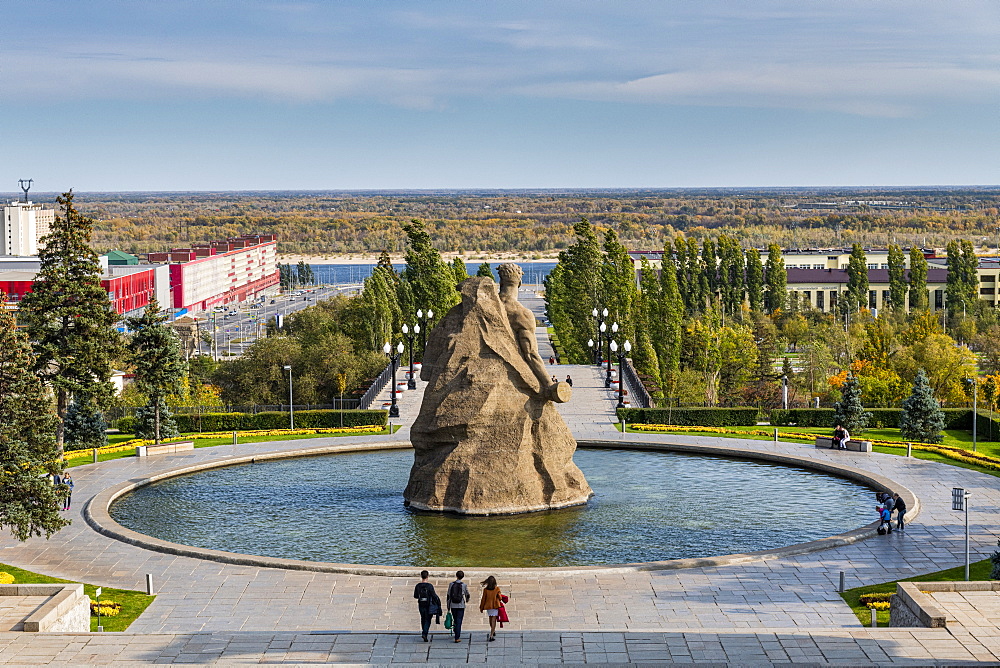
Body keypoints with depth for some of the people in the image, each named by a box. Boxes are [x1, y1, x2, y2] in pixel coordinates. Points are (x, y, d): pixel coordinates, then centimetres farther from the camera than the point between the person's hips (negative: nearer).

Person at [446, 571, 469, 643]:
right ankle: (457, 638, -7)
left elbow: (448, 597, 0)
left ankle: (457, 635, 29)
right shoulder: (464, 585, -3)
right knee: (459, 621, -1)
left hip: (453, 606, 2)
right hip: (461, 606, -2)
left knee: (455, 621, 17)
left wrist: (448, 608, 6)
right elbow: (467, 595, 13)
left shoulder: (451, 584, 0)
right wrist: (467, 600, 37)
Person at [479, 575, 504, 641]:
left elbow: (483, 599, -1)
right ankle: (491, 635, -11)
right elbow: (500, 598, -1)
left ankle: (493, 632, 39)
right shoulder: (497, 589, -8)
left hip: (488, 606, 2)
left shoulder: (485, 590, -5)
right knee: (493, 620, -1)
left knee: (490, 619, 21)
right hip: (495, 606, -2)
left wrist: (481, 608, 9)